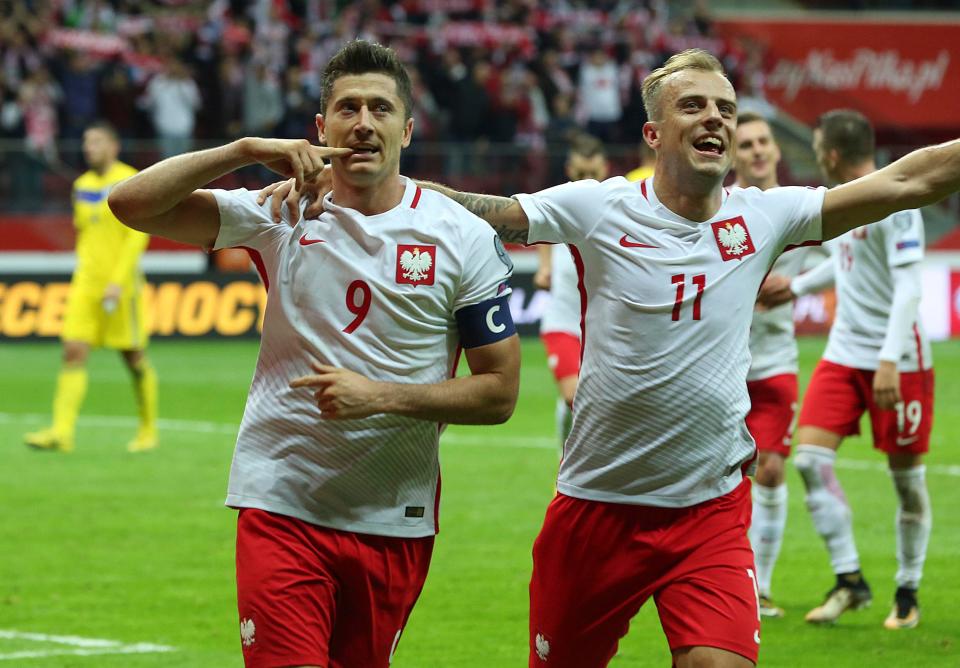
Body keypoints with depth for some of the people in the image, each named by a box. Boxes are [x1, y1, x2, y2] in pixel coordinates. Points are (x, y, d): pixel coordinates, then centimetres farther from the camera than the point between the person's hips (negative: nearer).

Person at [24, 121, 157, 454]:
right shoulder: (82, 186, 13)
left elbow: (138, 236, -12)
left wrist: (118, 281, -18)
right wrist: (85, 270, 17)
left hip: (121, 284, -5)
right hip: (85, 284, 5)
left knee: (134, 357, 3)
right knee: (73, 352, -7)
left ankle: (148, 429, 17)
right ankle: (62, 432, -14)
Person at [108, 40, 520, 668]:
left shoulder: (466, 238, 0)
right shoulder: (281, 214, 1)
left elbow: (500, 392, 0)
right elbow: (132, 204, -5)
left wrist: (382, 397, -13)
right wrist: (246, 151, -16)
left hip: (396, 522, 1)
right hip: (282, 505, -1)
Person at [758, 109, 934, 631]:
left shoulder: (894, 203, -16)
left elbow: (908, 287, -21)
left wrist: (890, 361, -27)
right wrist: (796, 286, 33)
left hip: (897, 360, -8)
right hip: (844, 353, 8)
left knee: (906, 474, 3)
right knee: (811, 458, -6)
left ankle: (908, 593, 16)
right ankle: (849, 580, 1)